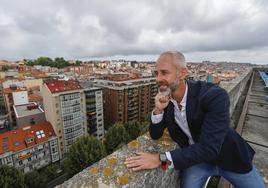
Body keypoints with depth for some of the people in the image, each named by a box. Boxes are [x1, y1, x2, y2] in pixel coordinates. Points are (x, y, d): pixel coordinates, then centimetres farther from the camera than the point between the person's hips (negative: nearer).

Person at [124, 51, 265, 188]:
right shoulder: (164, 99, -15)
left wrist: (161, 159, -38)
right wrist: (158, 110, -29)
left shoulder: (214, 95, -29)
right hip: (195, 158, 2)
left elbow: (208, 148, -34)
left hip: (228, 156, -1)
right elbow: (155, 135, -11)